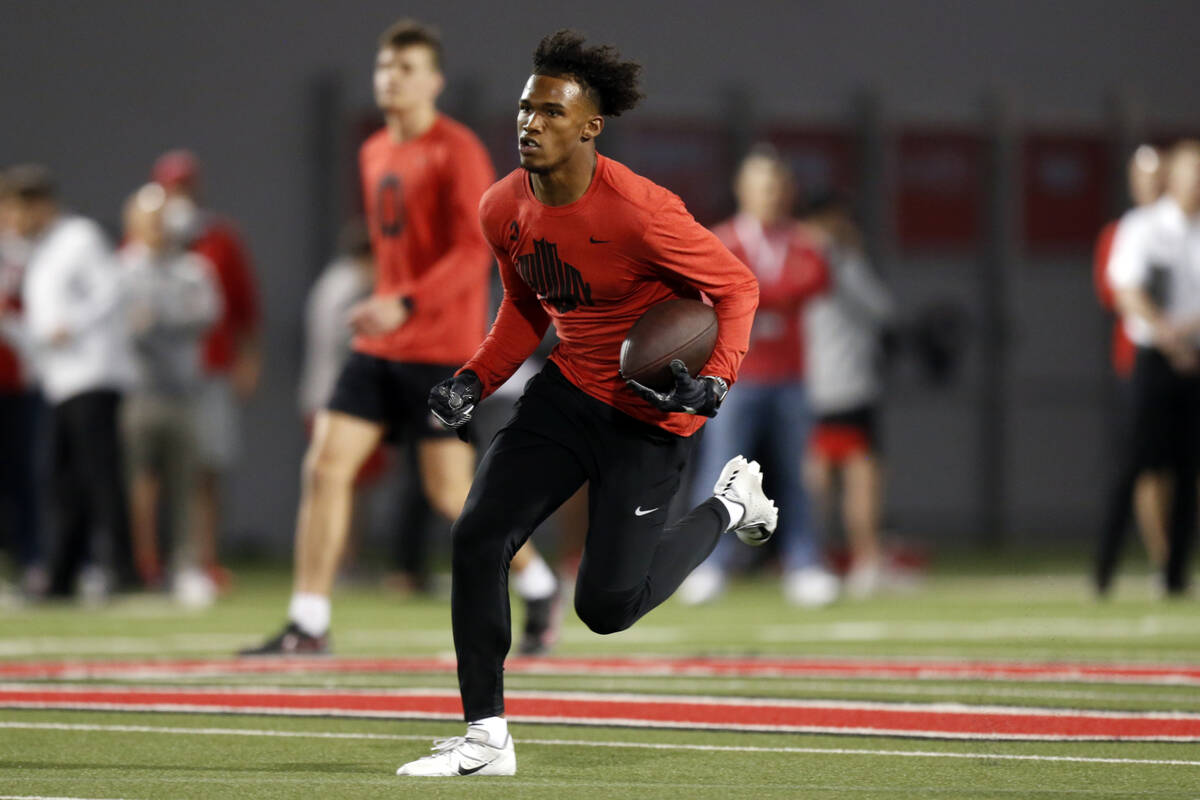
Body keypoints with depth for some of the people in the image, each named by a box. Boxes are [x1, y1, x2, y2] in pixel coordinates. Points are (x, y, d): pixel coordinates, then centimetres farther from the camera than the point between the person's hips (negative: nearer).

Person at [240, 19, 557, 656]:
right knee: (325, 466, -5)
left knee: (450, 491, -4)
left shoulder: (456, 152, -10)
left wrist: (404, 303, -29)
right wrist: (378, 308, 17)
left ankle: (538, 585, 20)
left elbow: (474, 252, -19)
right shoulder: (374, 154, 14)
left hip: (440, 349, -7)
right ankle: (308, 623, -3)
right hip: (379, 346, 7)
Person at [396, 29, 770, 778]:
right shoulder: (504, 209, -5)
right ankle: (487, 737, 2)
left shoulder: (640, 212, -26)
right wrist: (476, 380, -2)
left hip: (651, 412, -6)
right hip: (566, 391, 6)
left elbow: (737, 286, -15)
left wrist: (717, 380, -29)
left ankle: (730, 504, 23)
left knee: (606, 606, -4)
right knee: (478, 538, -9)